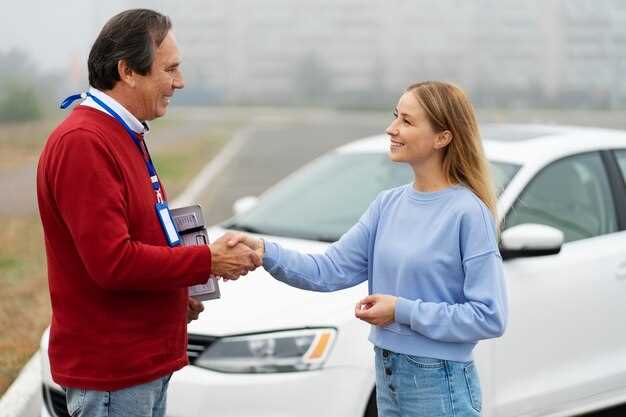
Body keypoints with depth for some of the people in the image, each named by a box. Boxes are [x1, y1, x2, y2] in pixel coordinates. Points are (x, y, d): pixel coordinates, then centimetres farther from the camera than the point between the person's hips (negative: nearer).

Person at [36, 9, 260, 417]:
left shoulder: (126, 136, 13)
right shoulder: (82, 143, -20)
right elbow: (112, 262, -25)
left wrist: (178, 294, 6)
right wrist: (207, 261, -17)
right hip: (110, 371, -10)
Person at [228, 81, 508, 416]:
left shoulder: (469, 213, -15)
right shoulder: (388, 204, 5)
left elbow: (490, 317, -18)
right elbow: (331, 271, 0)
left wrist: (403, 311, -17)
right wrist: (265, 252, -15)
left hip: (439, 384, -6)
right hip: (387, 376, 6)